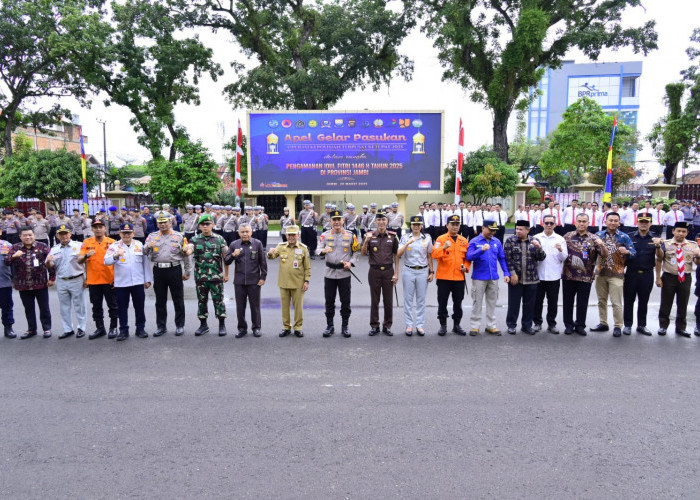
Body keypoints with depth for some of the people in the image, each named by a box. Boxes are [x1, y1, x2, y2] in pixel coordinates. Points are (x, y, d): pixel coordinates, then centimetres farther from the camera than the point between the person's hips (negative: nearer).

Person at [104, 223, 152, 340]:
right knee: (122, 308, 6)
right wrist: (116, 256, -31)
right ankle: (123, 330, 17)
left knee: (139, 307, 8)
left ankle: (140, 328, 19)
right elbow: (106, 261, -10)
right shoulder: (114, 246, 2)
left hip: (138, 282, 1)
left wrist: (148, 279, 7)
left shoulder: (139, 245, 8)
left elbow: (146, 262, 10)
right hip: (121, 283, -1)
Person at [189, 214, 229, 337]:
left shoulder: (219, 239, 1)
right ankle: (203, 325, 24)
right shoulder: (195, 239, 6)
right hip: (200, 276, 2)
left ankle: (222, 325, 13)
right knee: (201, 300, 11)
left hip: (216, 276, -2)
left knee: (218, 300, 2)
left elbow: (225, 257, 3)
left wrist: (226, 274, 0)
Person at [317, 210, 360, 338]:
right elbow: (318, 249, -8)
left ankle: (345, 326, 18)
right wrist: (324, 250, -31)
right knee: (329, 301, 7)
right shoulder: (325, 235, 2)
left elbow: (356, 251, 8)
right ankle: (330, 326, 20)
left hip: (344, 273, 0)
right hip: (329, 273, 1)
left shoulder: (350, 235, 2)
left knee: (345, 301, 5)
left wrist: (351, 262, -9)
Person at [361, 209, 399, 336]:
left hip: (388, 271, 0)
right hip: (374, 271, 0)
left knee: (388, 300, 6)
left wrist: (396, 273, -2)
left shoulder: (393, 236, 1)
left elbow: (396, 256, 3)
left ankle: (387, 326, 18)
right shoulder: (370, 235, 1)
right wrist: (366, 241, -18)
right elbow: (363, 253, -1)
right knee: (374, 300, 7)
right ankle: (374, 326, 18)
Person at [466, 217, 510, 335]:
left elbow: (502, 258, 10)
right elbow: (469, 257, -16)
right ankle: (475, 326, 14)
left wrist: (506, 273, 3)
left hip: (493, 277, 4)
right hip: (479, 277, -4)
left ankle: (491, 325, 22)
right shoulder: (474, 242, -4)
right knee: (477, 302, 4)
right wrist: (481, 250, -28)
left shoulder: (497, 242, 7)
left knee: (492, 302, 11)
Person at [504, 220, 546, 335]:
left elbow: (541, 258, 2)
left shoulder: (534, 241, 5)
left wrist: (539, 248, -16)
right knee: (513, 303, 5)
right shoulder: (510, 241, -2)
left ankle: (527, 325, 23)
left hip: (531, 279, 2)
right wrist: (512, 273, -12)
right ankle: (511, 325, 18)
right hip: (515, 278, -2)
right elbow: (507, 258, -6)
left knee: (529, 304, 10)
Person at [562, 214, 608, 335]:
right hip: (568, 275, 1)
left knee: (582, 303, 8)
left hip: (586, 277, 0)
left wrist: (602, 245, -22)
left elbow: (605, 255, -2)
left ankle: (580, 325, 22)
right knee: (568, 301, 8)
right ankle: (568, 325, 21)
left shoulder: (594, 238, 2)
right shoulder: (567, 236, 4)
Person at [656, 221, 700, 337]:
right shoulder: (666, 244, -1)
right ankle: (663, 326, 17)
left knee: (682, 304, 10)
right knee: (665, 303, 5)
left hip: (685, 278, 2)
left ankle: (680, 328, 22)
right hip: (669, 278, -2)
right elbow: (659, 260, -9)